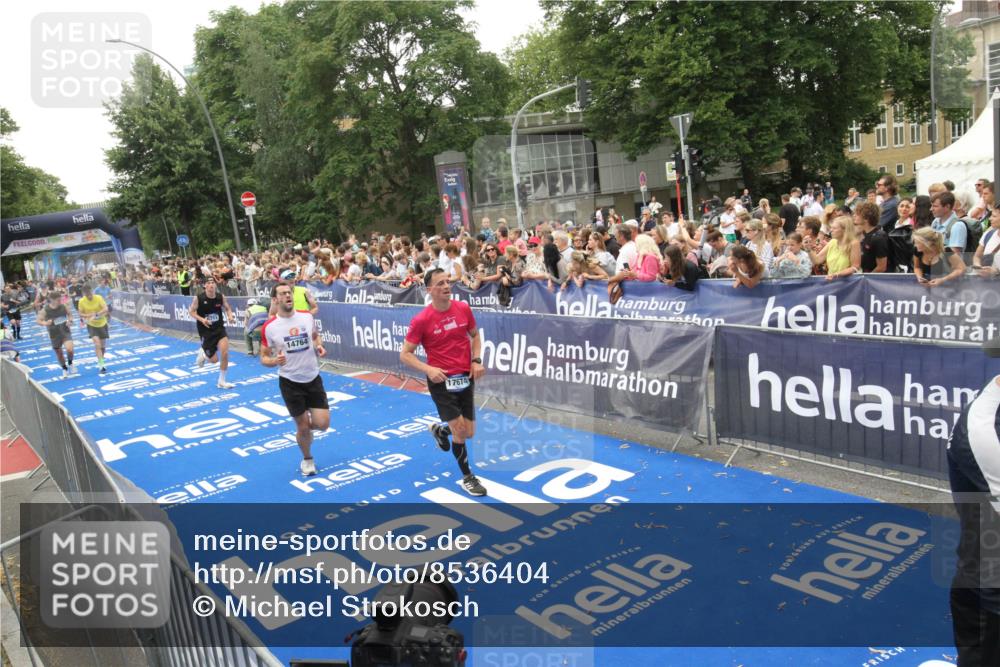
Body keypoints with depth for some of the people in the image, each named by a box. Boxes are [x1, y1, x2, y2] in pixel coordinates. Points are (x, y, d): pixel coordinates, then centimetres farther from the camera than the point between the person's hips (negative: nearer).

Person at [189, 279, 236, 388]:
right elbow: (191, 311, -3)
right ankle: (202, 353, 40)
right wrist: (202, 319, -21)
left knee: (225, 353, -16)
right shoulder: (198, 298, -13)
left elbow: (227, 308, 10)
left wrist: (230, 316, -11)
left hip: (219, 328, 2)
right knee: (214, 360, 1)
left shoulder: (221, 297, -6)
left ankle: (221, 381, 4)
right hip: (206, 331, -2)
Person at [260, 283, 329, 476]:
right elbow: (264, 357, -3)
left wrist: (319, 347, -5)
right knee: (303, 426, 5)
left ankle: (303, 427, 33)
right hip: (290, 382, -2)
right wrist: (275, 361, -25)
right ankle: (307, 459, 33)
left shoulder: (307, 316, -3)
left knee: (322, 424, -3)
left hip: (313, 378, 3)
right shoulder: (269, 327, -11)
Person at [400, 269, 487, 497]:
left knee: (468, 433, 9)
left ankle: (439, 429, 42)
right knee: (460, 430, -6)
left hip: (466, 378, 4)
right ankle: (468, 477, 17)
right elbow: (405, 354, -8)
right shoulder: (421, 320, -14)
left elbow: (475, 335, 15)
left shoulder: (463, 309, -2)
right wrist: (428, 369, -22)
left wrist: (476, 361, 0)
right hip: (441, 381, -4)